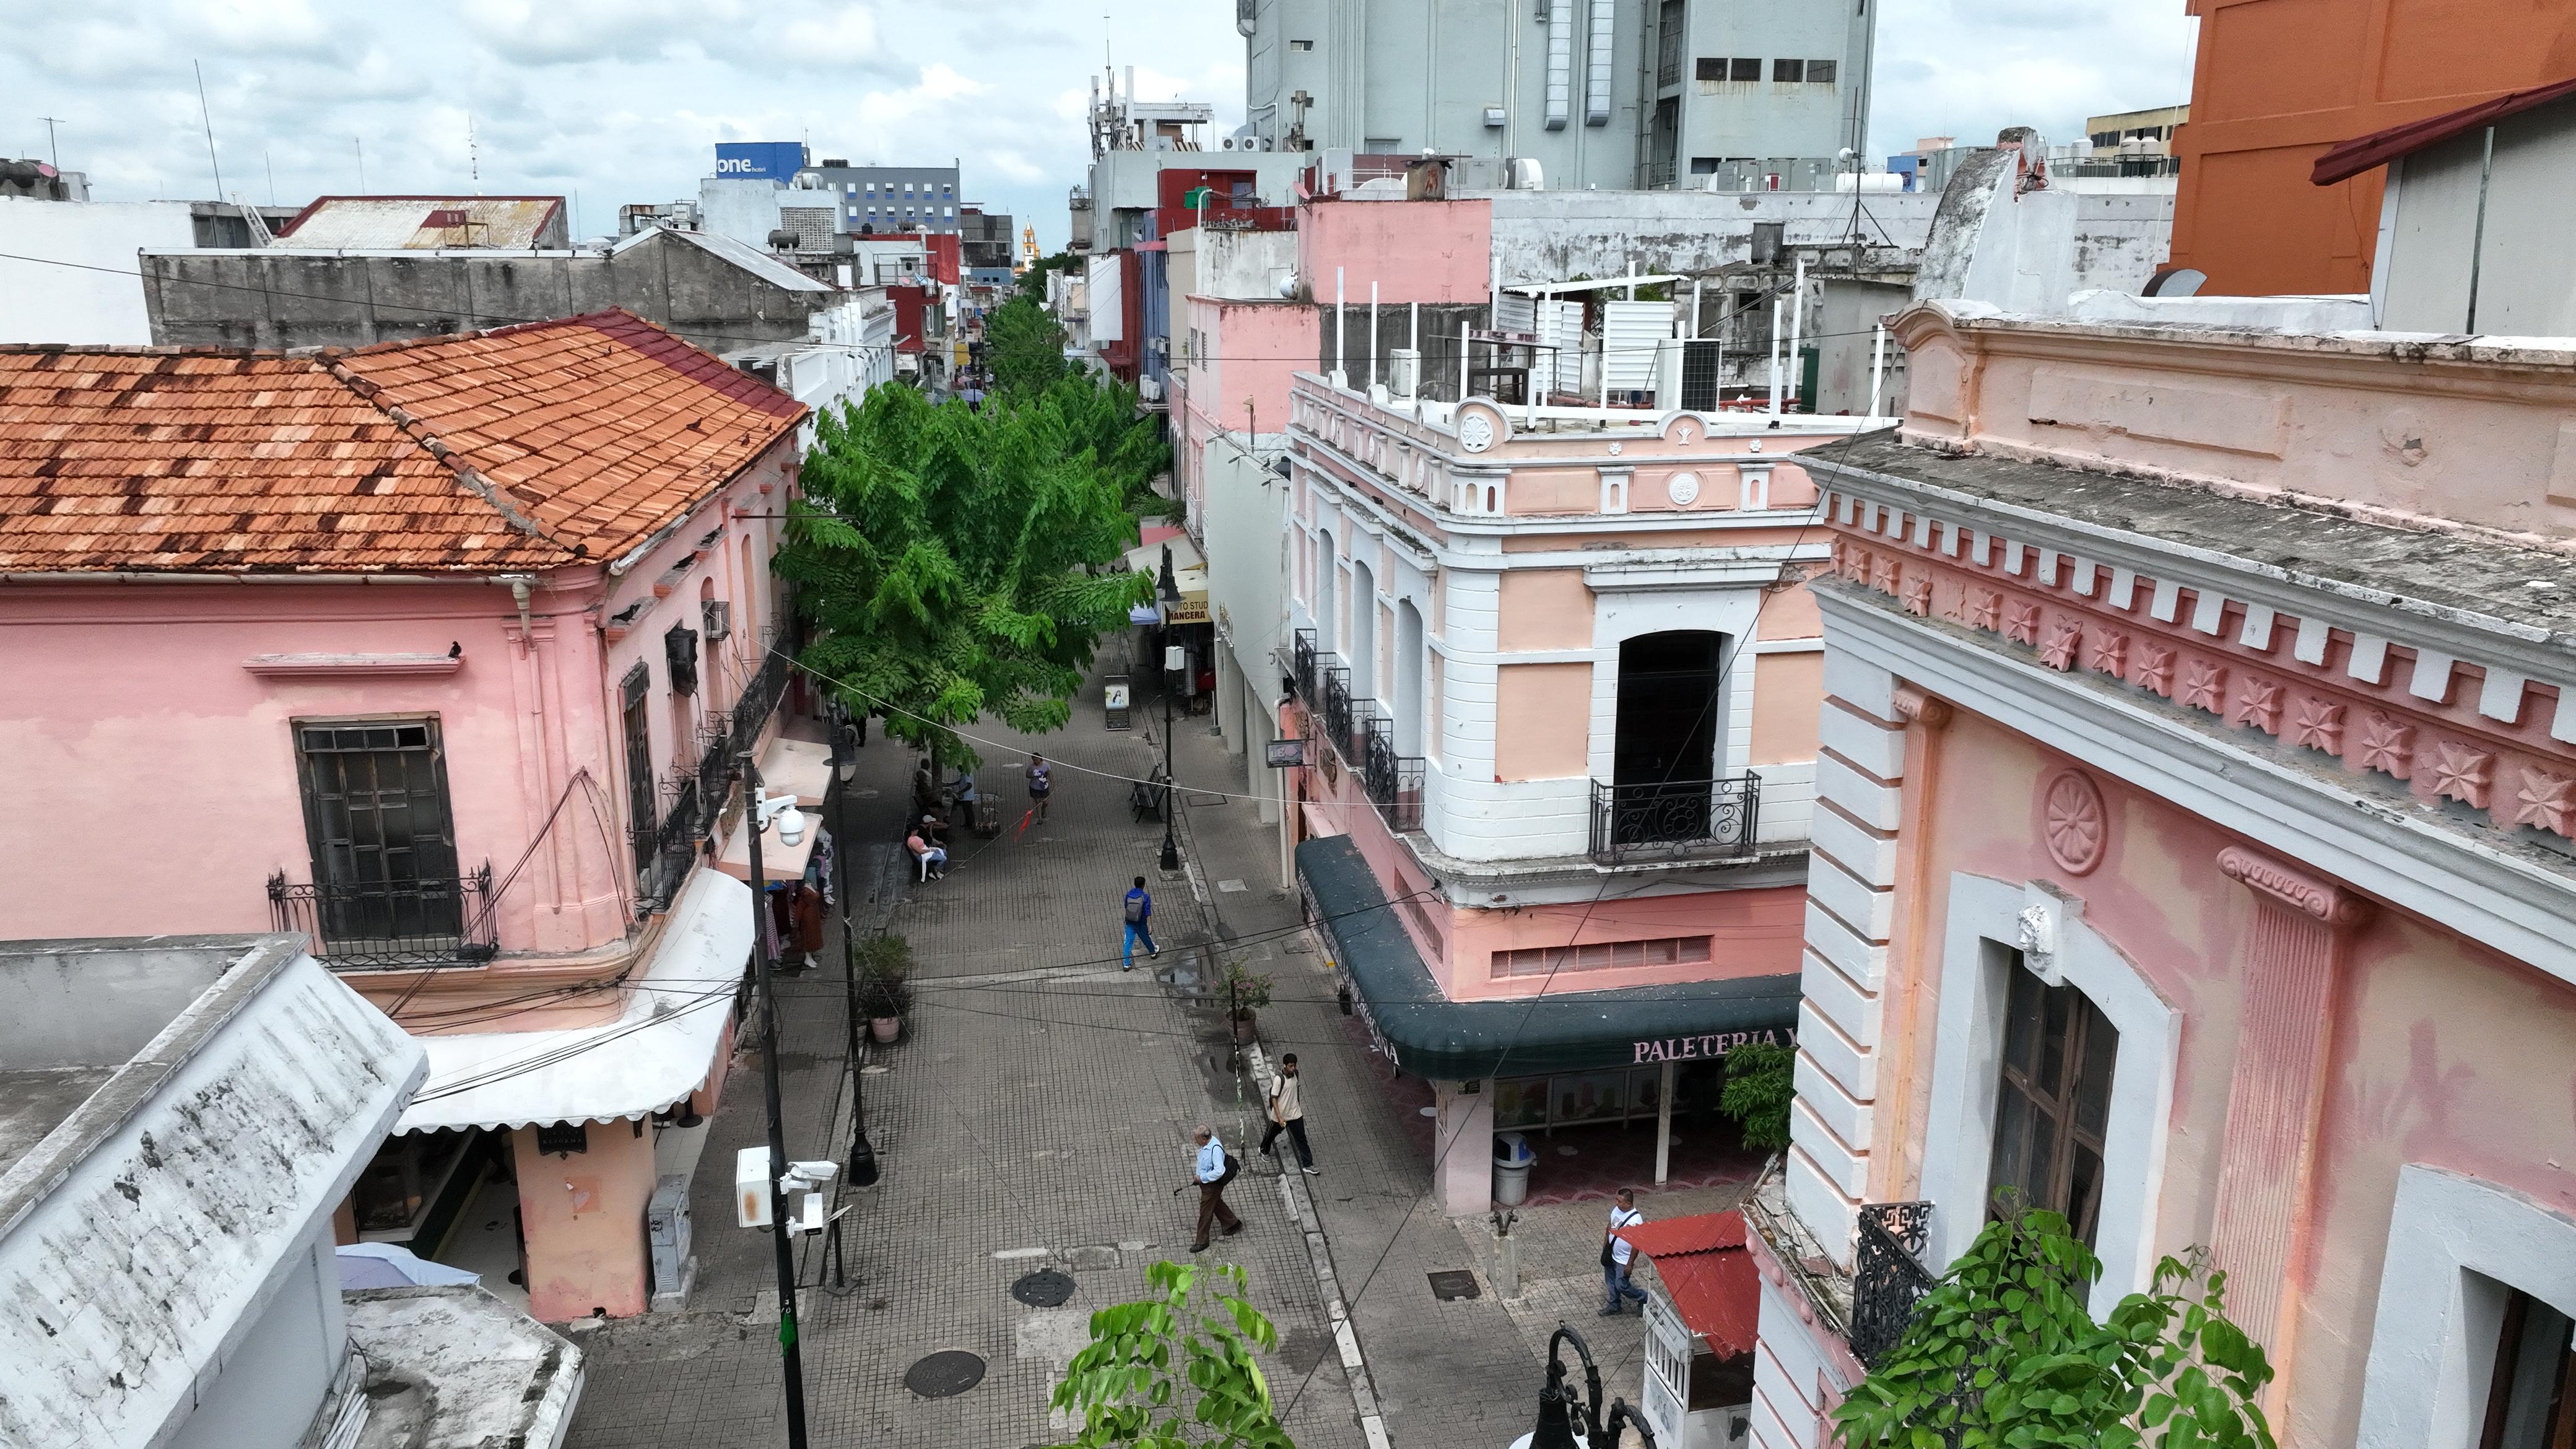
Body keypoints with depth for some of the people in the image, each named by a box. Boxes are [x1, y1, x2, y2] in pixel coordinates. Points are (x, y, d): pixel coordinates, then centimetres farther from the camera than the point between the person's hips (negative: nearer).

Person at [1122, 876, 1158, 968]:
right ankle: (1153, 952, 49)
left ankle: (1126, 964, 1)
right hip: (1141, 925, -2)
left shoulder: (1129, 895, -5)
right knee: (1146, 938, 23)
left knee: (1128, 942, 4)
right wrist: (1150, 926, -16)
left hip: (1130, 923, 2)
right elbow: (1148, 913, -19)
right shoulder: (1145, 897, -17)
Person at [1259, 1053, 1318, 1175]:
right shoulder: (1279, 1079, -26)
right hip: (1280, 1116, -4)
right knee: (1271, 1134, 20)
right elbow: (1274, 1098, -22)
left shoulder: (1295, 1074, -6)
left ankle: (1307, 1165, 7)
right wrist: (1279, 1118, -25)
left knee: (1301, 1139, 2)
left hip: (1296, 1114, 4)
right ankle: (1264, 1150, 49)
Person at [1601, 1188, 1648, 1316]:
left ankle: (1643, 1298, 27)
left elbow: (1637, 1244, -24)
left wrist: (1630, 1264, -19)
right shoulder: (1616, 1210, -8)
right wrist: (1605, 1247, 12)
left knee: (1621, 1286, 4)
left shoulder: (1636, 1220, -30)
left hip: (1623, 1260, -7)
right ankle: (1614, 1306, 39)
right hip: (1611, 1255, 7)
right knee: (1611, 1282, 19)